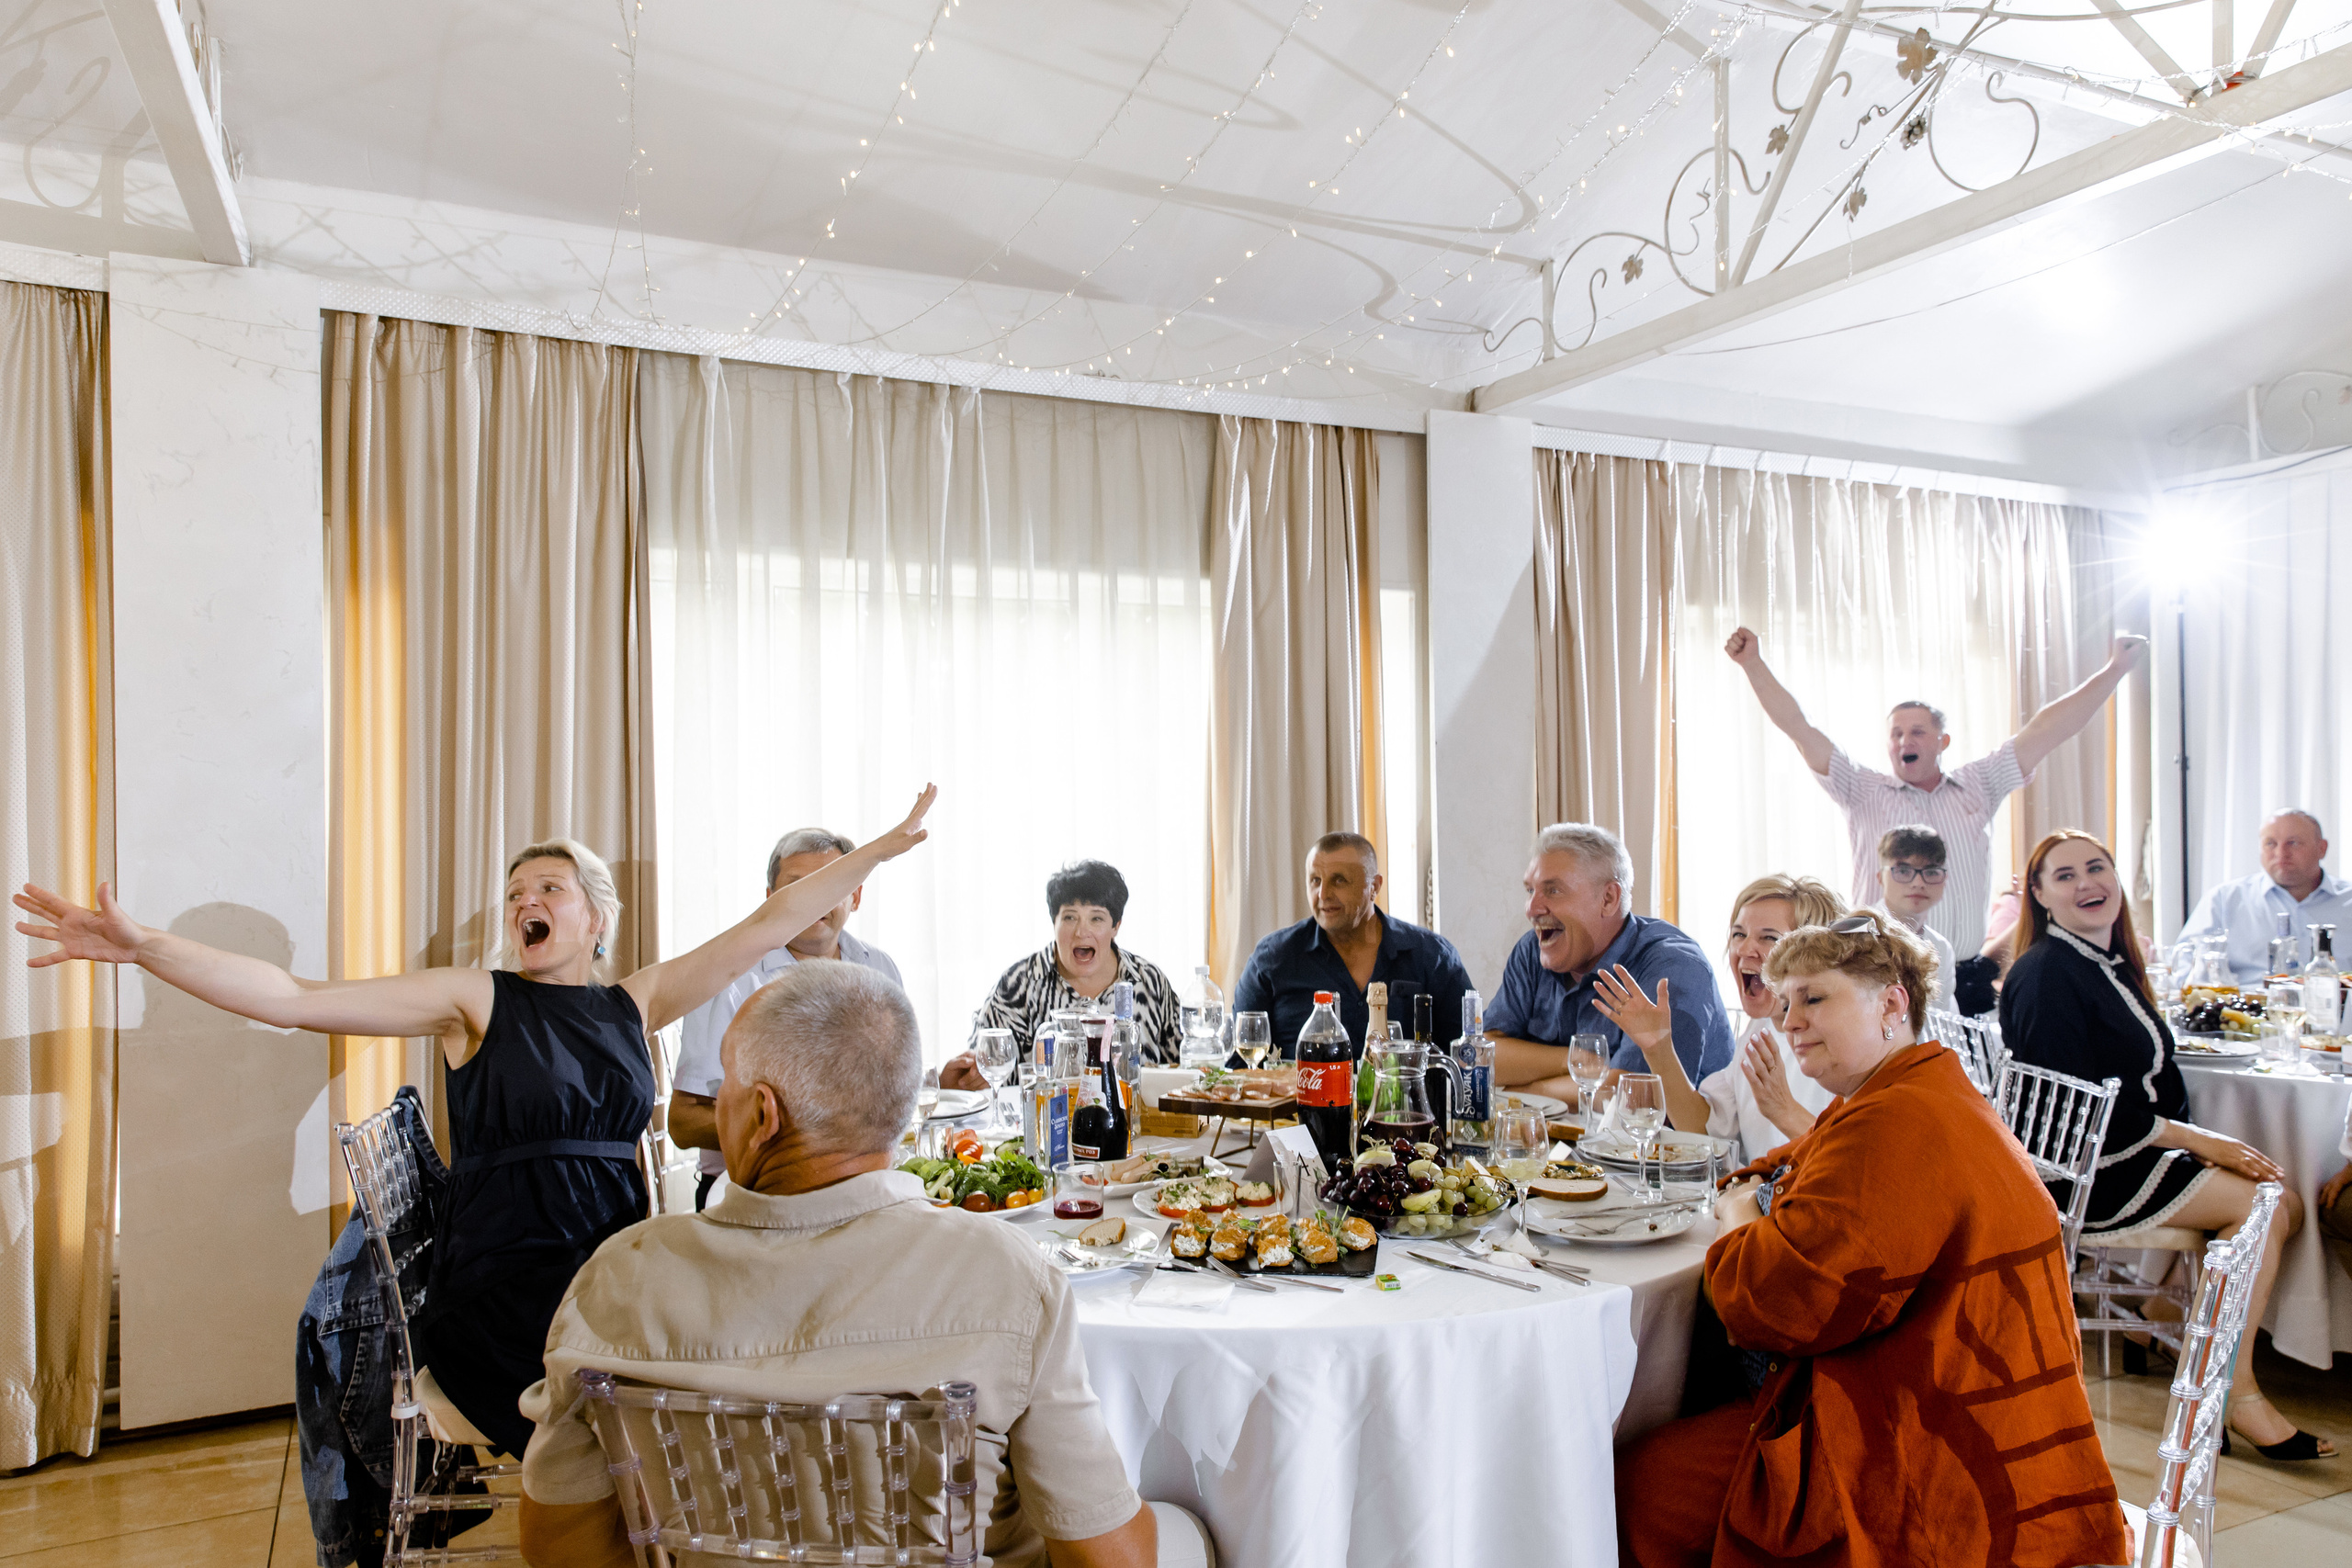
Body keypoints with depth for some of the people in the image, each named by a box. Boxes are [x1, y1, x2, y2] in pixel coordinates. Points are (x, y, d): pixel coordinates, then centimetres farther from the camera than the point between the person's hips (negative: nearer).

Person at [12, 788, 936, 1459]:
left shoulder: (634, 1005, 9)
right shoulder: (477, 1001, 0)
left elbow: (767, 925, 9)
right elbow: (293, 999, -9)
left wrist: (882, 848, 10)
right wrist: (142, 947, -21)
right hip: (496, 1295, -3)